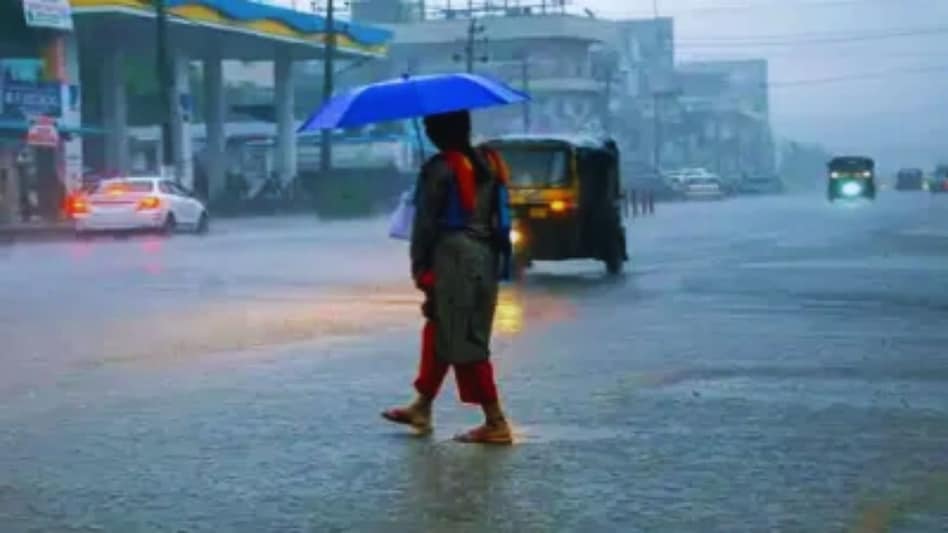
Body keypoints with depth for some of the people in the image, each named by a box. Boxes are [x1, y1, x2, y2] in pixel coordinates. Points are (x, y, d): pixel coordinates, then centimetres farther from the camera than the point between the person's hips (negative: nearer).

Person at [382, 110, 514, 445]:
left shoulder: (440, 169, -11)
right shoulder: (489, 163, 9)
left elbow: (425, 222, -9)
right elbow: (499, 215, 13)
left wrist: (419, 266, -1)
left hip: (453, 261, -8)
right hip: (486, 259, 8)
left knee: (464, 344, -2)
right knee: (439, 332, 20)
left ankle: (496, 423, -3)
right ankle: (421, 408, 29)